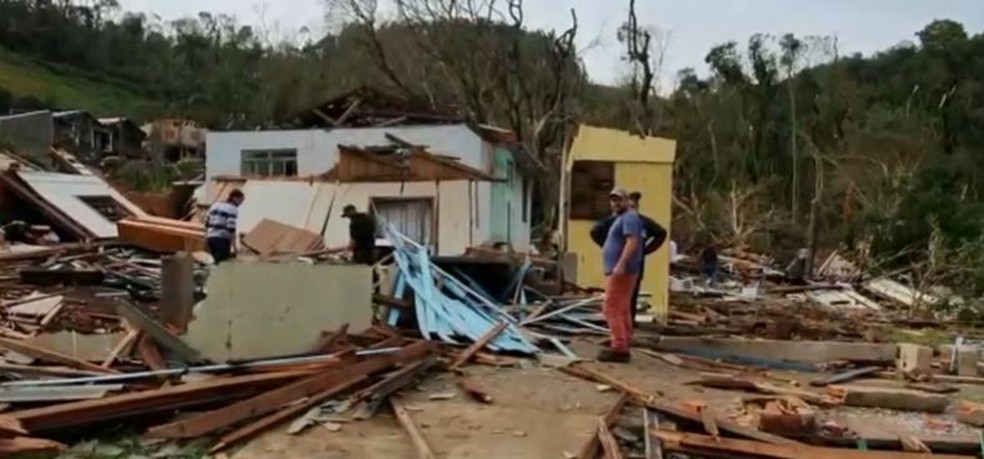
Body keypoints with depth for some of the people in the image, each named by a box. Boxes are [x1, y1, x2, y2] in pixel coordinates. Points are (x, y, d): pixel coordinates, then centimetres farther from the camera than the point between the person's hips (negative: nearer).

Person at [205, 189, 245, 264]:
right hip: (222, 239, -8)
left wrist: (206, 237, 26)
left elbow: (207, 222, 18)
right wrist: (233, 242, -11)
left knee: (215, 261, 15)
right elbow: (231, 227, -16)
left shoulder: (216, 205, 16)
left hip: (210, 237, 8)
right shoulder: (232, 209, -7)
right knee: (222, 263, -5)